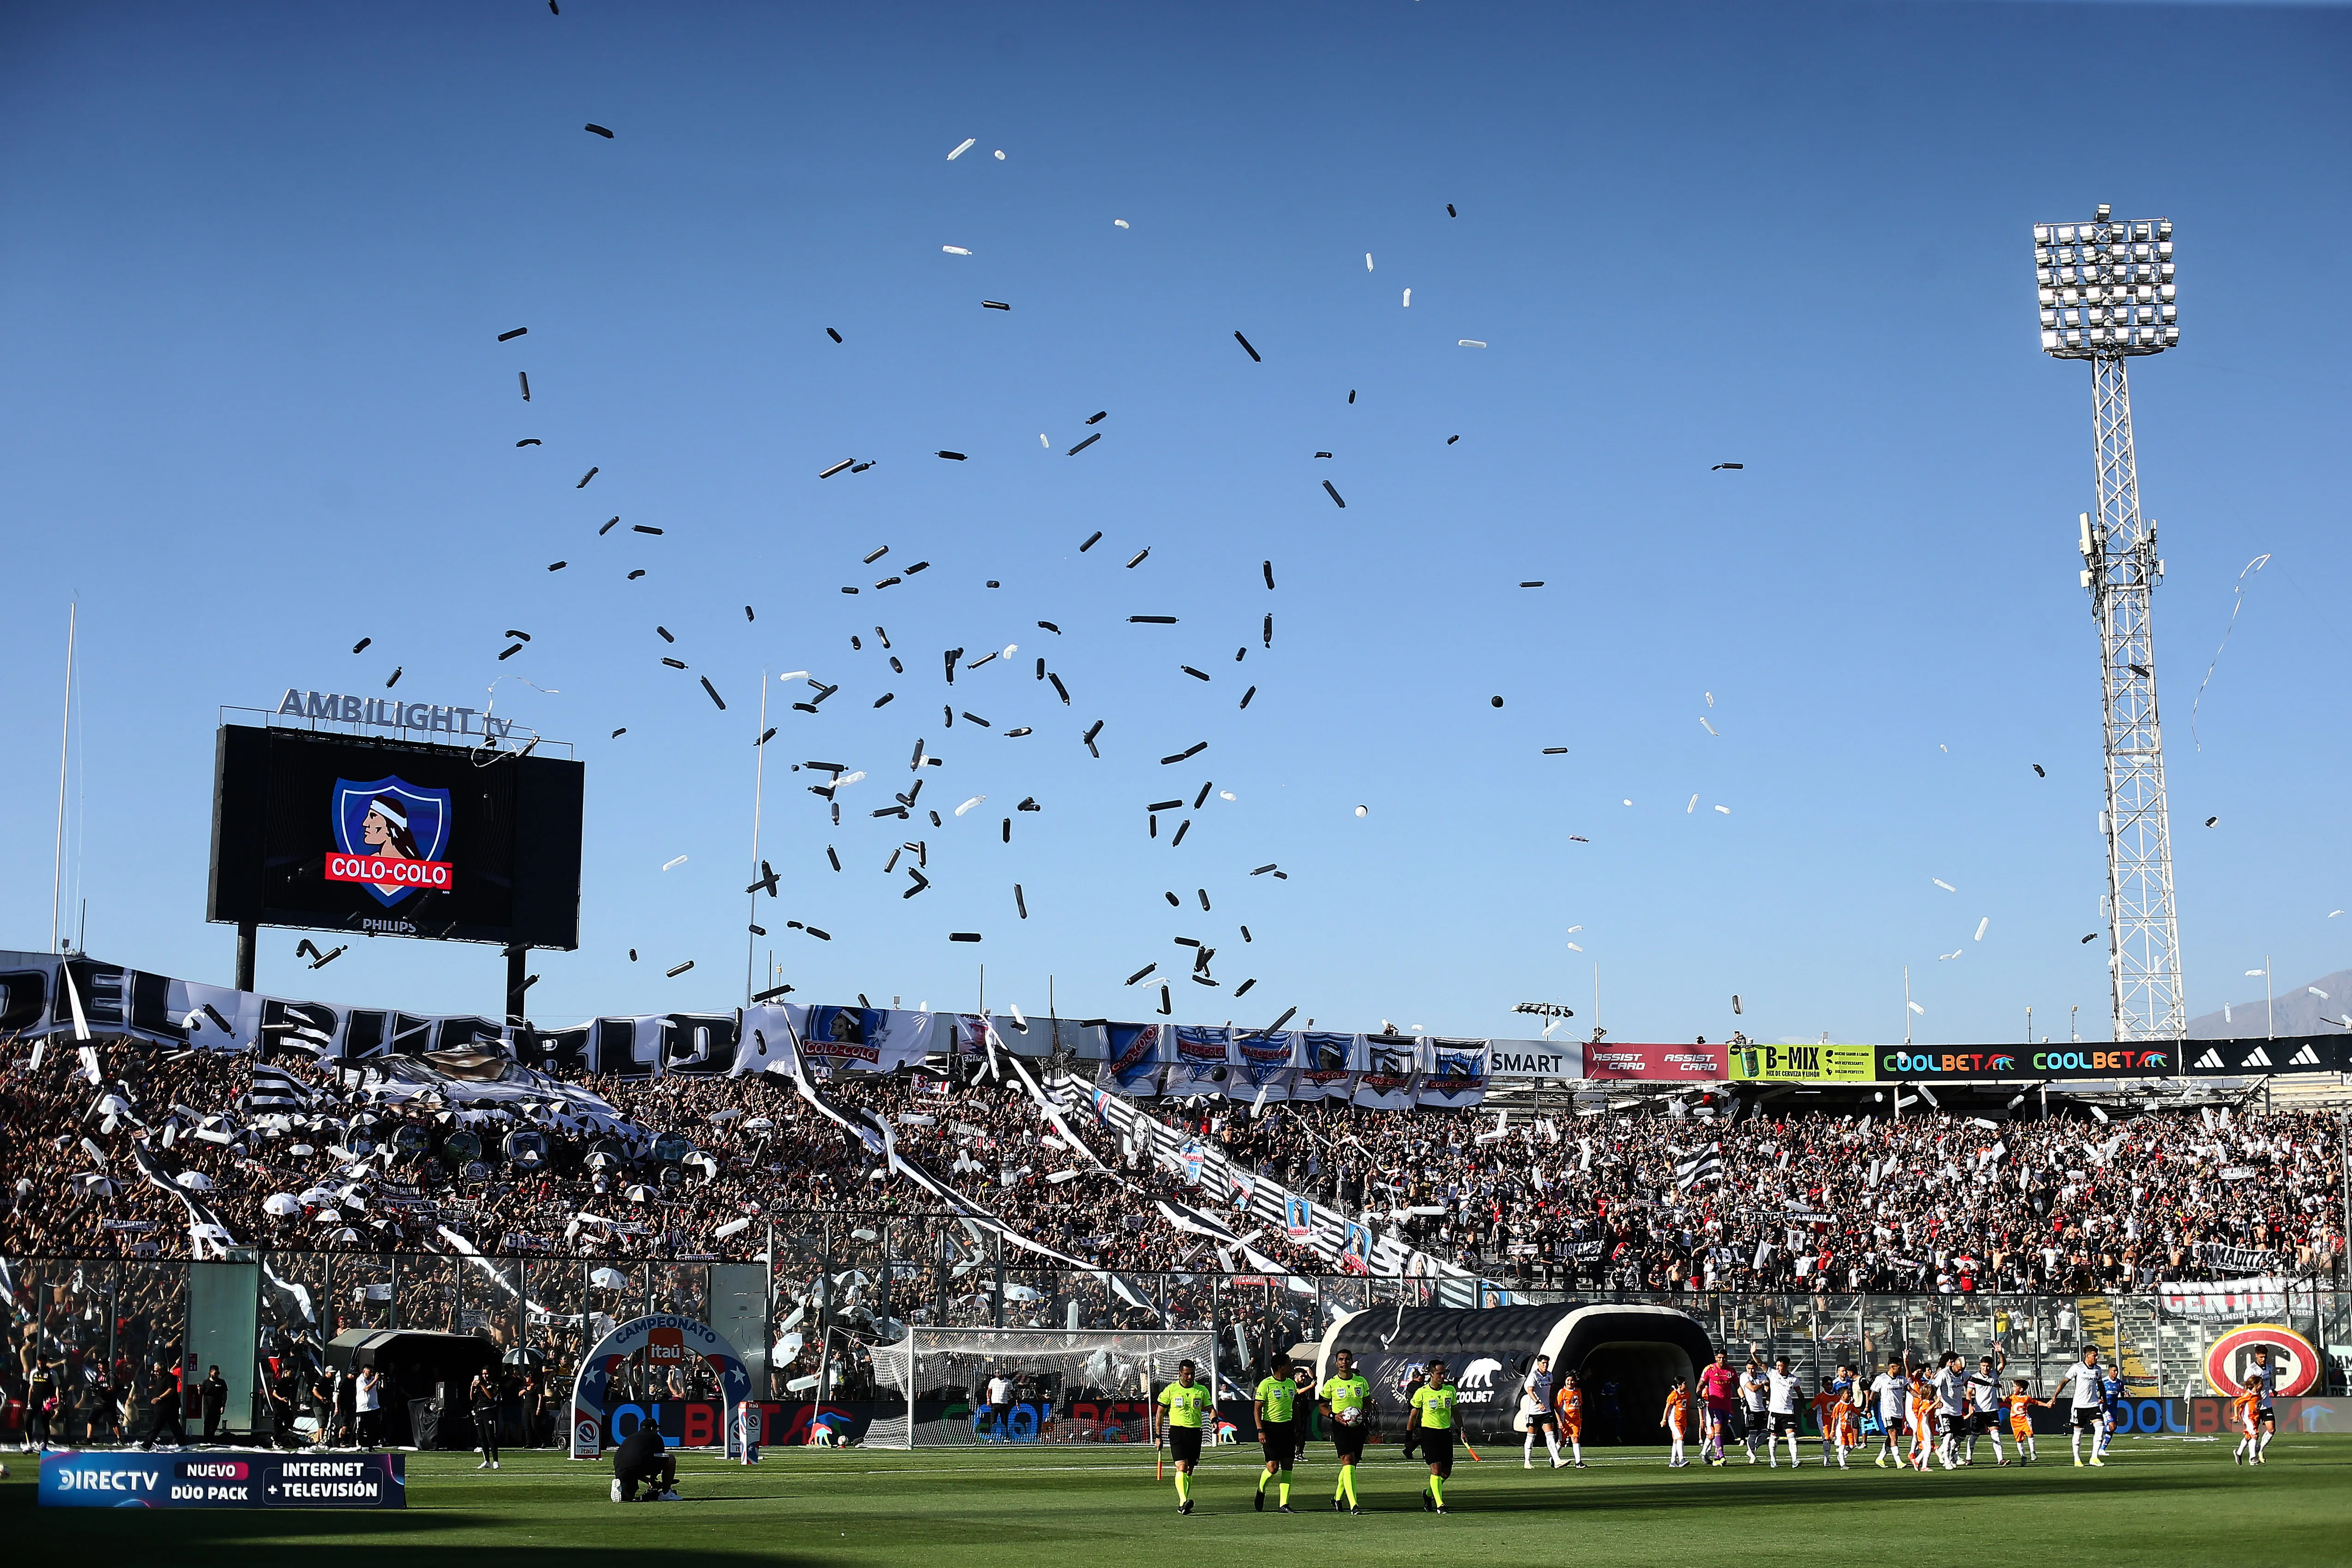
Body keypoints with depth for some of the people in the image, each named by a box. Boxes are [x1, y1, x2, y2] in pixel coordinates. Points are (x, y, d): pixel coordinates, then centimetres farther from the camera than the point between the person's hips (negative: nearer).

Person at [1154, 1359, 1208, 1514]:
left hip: (1195, 1432, 3)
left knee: (1189, 1470, 7)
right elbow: (1159, 1413, 7)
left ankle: (1182, 1505, 16)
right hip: (1177, 1431, -3)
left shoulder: (1202, 1390, 7)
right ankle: (1184, 1501, -28)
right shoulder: (1170, 1390, 1)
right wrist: (1158, 1436, 4)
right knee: (1182, 1467, -18)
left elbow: (1210, 1409, 12)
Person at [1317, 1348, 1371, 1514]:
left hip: (1358, 1426, 4)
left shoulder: (1362, 1382, 8)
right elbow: (1323, 1406, 5)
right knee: (1348, 1462, -18)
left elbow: (1368, 1404, 15)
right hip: (1340, 1426, -4)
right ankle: (1353, 1504, -23)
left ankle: (1337, 1498, 33)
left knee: (1352, 1464, 11)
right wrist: (1334, 1416, -13)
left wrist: (1364, 1413, -7)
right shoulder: (1331, 1384, -1)